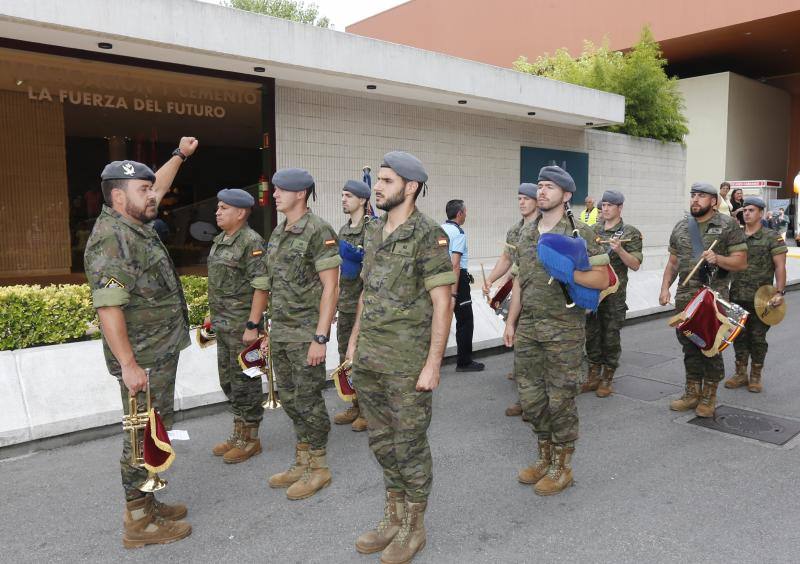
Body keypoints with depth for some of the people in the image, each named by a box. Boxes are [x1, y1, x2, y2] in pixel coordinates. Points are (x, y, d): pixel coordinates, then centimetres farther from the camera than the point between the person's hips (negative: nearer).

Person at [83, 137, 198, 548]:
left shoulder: (135, 225, 10)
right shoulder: (111, 239, -19)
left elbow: (156, 188, 30)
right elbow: (108, 308, -25)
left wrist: (180, 155, 36)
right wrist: (128, 365, -27)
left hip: (162, 352, 10)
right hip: (142, 359, -10)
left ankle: (146, 504, 31)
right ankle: (138, 522, 13)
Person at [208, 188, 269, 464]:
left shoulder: (252, 242, -15)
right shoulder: (219, 240, 13)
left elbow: (261, 286, -20)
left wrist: (252, 325, -23)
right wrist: (214, 317, 19)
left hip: (243, 326, -9)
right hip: (223, 325, 9)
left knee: (245, 382, 1)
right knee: (228, 380, 17)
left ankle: (250, 439, 16)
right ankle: (239, 434, 30)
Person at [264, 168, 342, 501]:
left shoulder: (319, 231, -14)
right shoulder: (278, 233, 12)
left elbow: (330, 288, -17)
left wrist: (320, 338, -20)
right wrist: (271, 330, 17)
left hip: (306, 334, -8)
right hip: (280, 333, 8)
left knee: (308, 402, 1)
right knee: (289, 400, 14)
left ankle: (318, 468, 17)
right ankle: (302, 463, 28)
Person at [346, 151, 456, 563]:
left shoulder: (429, 235, -13)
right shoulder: (374, 233, 10)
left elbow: (442, 303, -15)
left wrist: (433, 364, -18)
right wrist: (355, 340, 16)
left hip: (407, 364, -7)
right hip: (368, 360, 7)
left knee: (409, 445, 7)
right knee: (382, 441, 17)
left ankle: (414, 527, 26)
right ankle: (393, 518, 35)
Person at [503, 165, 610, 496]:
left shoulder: (579, 232, -6)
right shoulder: (526, 233, 12)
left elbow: (602, 279, -10)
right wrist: (511, 322, 12)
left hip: (564, 329, -6)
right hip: (528, 327, 6)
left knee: (561, 399, 3)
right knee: (530, 396, 12)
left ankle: (562, 467, 20)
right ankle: (544, 458, 30)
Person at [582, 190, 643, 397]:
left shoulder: (630, 233, -3)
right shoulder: (593, 230, 11)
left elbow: (635, 265, -7)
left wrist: (619, 250, -22)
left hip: (614, 295, -4)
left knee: (610, 337, 3)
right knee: (591, 335, 10)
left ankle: (607, 380, 16)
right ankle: (593, 376, 24)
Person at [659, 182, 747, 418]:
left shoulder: (728, 226, -1)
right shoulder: (680, 227, 12)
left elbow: (741, 262, -3)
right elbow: (673, 262, 16)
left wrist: (718, 259, -20)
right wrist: (665, 288, 5)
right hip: (685, 296, 4)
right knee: (689, 345, 9)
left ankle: (709, 396, 16)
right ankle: (692, 393, 22)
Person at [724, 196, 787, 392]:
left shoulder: (772, 237, -3)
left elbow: (780, 266, -7)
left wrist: (780, 292, -15)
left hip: (760, 298, -4)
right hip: (737, 296, 4)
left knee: (757, 337, 5)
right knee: (739, 336, 10)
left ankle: (756, 377, 18)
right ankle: (741, 374, 22)